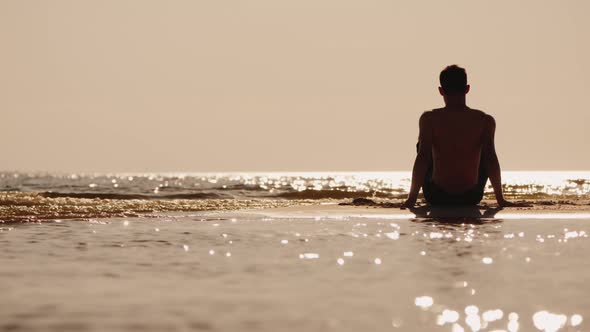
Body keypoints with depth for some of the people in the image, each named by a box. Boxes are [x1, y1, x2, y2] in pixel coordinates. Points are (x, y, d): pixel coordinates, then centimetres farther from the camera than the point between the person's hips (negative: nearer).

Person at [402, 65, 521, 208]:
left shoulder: (429, 119, -9)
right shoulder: (485, 121, -7)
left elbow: (422, 158, -14)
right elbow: (491, 160, -10)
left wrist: (411, 198, -9)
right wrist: (501, 200, -3)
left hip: (437, 197, -1)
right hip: (471, 198, 1)